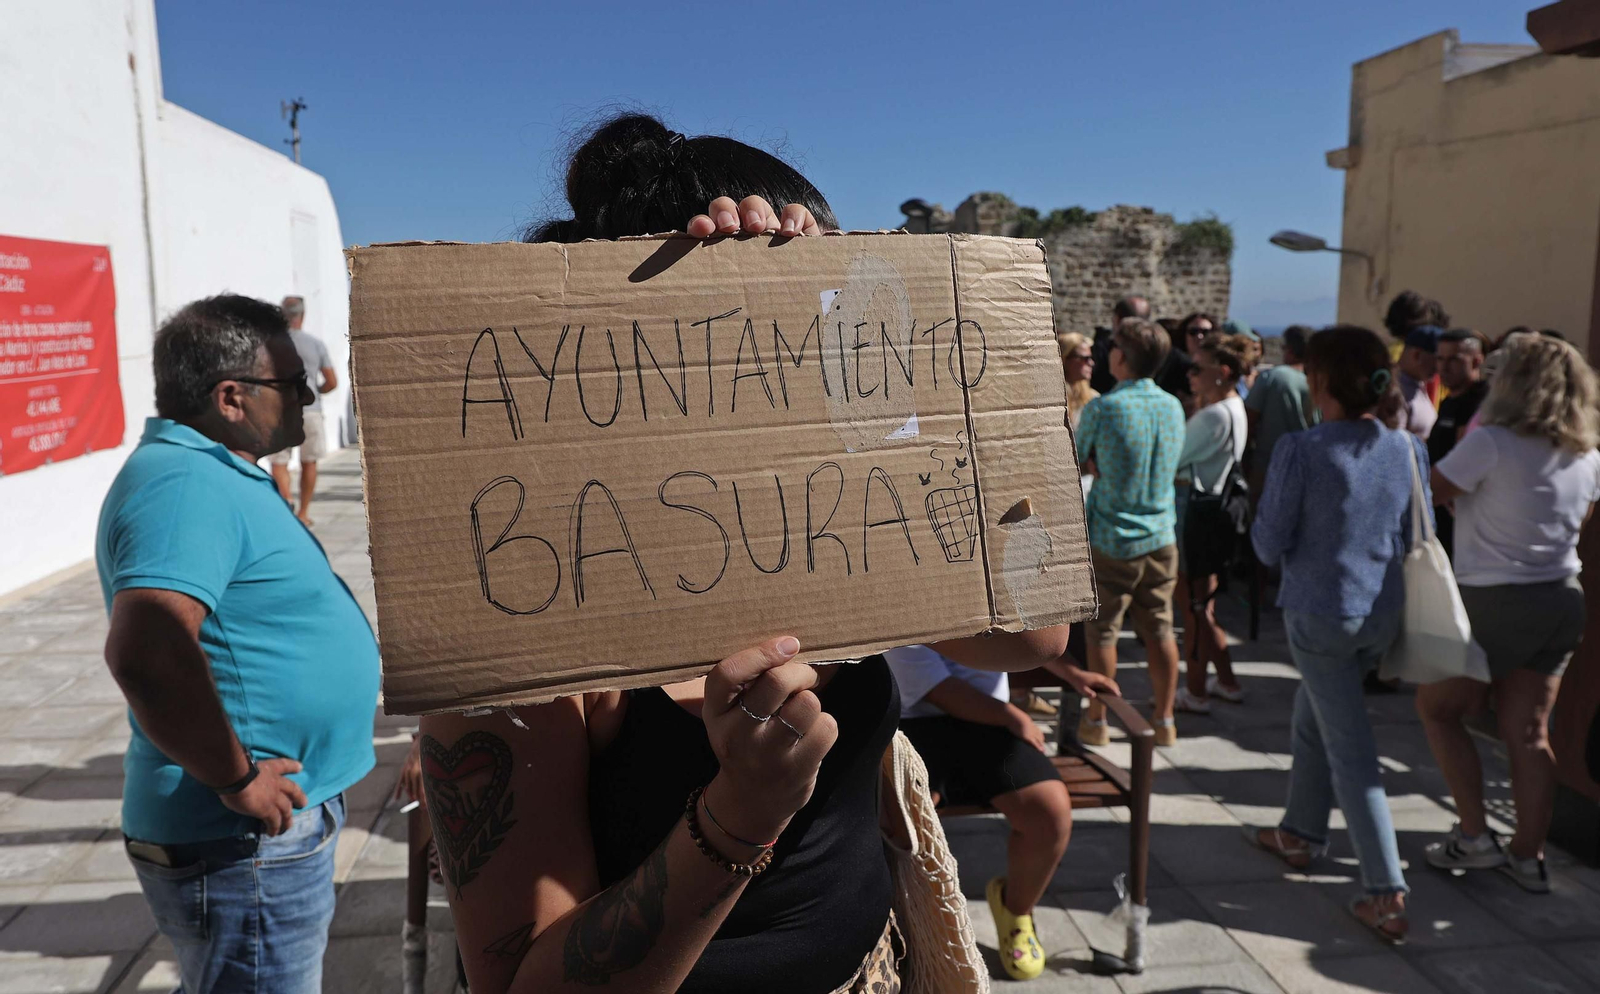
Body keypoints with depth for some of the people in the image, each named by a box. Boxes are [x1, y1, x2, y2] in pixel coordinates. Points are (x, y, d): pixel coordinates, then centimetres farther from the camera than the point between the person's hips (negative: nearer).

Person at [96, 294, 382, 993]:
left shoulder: (207, 473, 11)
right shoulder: (184, 484, -24)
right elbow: (145, 652, -38)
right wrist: (237, 779, -27)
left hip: (273, 827, 10)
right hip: (243, 848, -10)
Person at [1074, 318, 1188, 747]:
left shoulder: (1102, 408, -15)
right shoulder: (1173, 406, 2)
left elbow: (1076, 460, -3)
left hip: (1110, 538, -5)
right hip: (1161, 537, 5)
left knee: (1101, 631, 7)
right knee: (1160, 630, 12)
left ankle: (1096, 721, 17)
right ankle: (1164, 720, 22)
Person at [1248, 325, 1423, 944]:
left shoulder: (1301, 450, -17)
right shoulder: (1408, 449, -1)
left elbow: (1269, 545, -12)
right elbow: (1416, 539, 8)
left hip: (1320, 613, -6)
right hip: (1384, 612, 6)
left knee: (1350, 751, 1)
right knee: (1312, 719, 24)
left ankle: (1388, 896, 2)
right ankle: (1300, 835, 39)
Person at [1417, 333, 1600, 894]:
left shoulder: (1491, 443, -18)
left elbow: (1428, 491, -13)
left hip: (1496, 603, -6)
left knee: (1437, 708, 11)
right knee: (1528, 732, 12)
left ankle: (1473, 836, 11)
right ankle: (1528, 855, 17)